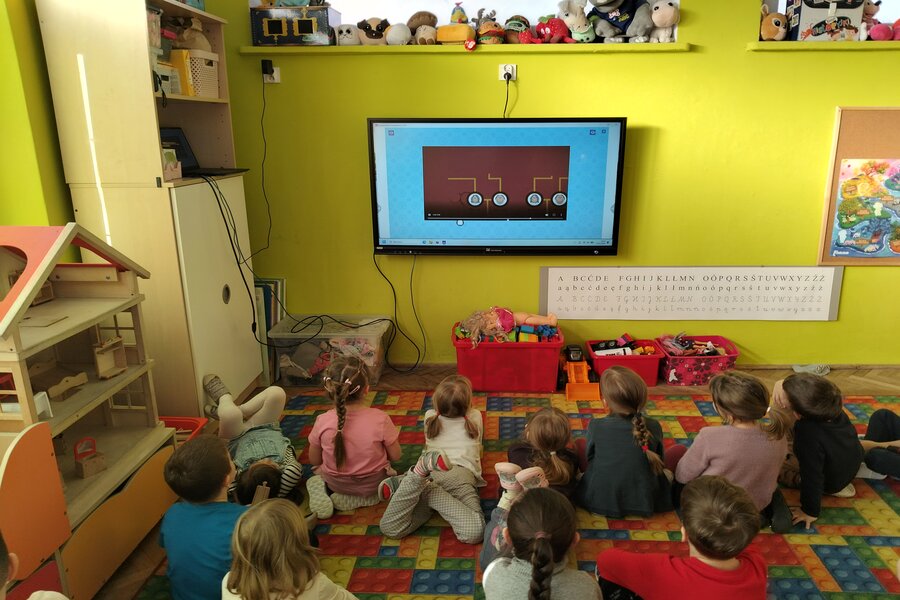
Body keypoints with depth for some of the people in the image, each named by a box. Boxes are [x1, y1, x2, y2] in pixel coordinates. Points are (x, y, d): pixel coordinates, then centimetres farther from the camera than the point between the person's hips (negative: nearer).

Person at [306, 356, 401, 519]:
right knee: (390, 471, 31)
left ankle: (323, 495, 3)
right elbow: (395, 456, -11)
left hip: (335, 484, 2)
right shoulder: (380, 419, -24)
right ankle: (366, 498, 6)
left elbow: (314, 460, -5)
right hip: (373, 485, -1)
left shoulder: (323, 422, -20)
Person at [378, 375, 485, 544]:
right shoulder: (475, 417, 22)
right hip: (460, 473, -3)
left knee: (391, 528, -11)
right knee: (473, 532, -25)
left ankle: (420, 473, -28)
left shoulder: (430, 417, 27)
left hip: (431, 474, 3)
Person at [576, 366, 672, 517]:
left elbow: (588, 460, -2)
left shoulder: (595, 426, -20)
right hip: (643, 503, 3)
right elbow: (659, 464, 2)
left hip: (599, 501, -3)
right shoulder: (653, 427, -16)